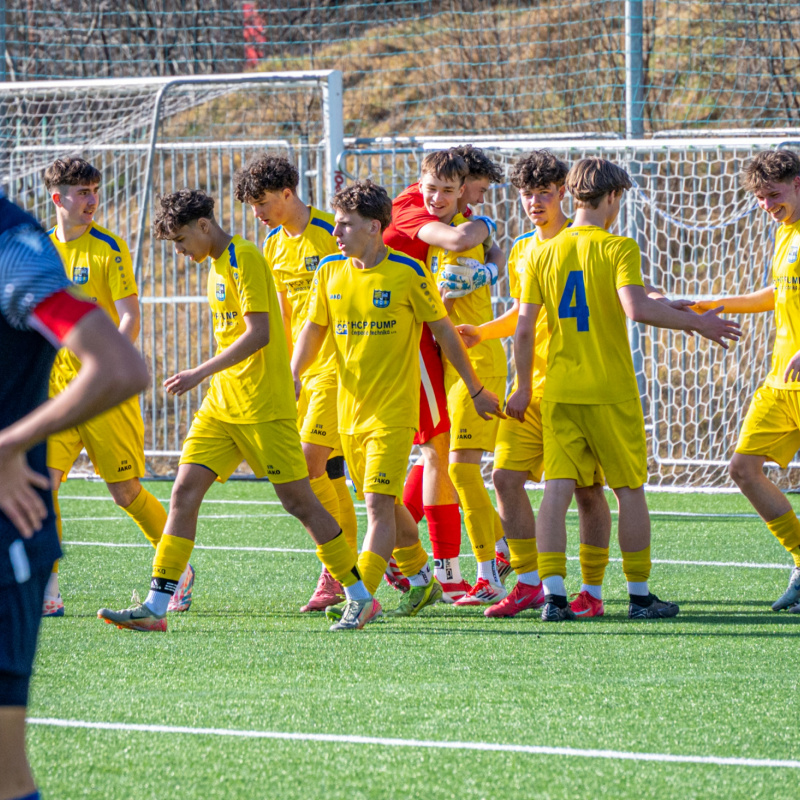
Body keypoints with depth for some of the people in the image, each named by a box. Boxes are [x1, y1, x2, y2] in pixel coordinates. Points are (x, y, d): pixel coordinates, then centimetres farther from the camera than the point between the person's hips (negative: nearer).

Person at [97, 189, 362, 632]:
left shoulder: (245, 259, -13)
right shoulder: (219, 265, 16)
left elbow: (259, 333, -21)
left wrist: (200, 373, -22)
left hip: (263, 407, -9)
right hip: (221, 405, 9)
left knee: (298, 499, -4)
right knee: (185, 490, -2)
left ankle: (360, 596, 8)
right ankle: (156, 607, -6)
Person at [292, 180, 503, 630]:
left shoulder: (408, 273, -10)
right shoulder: (330, 272, 3)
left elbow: (445, 331, -2)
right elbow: (314, 329, 13)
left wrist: (476, 390, 4)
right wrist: (294, 377, -4)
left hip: (394, 409, -6)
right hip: (350, 407, 6)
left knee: (378, 502, -15)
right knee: (384, 503, 16)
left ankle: (363, 599, -20)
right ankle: (421, 580, 36)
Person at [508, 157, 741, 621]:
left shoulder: (542, 254, 6)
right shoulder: (619, 248, -8)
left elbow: (524, 329, 5)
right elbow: (636, 308, -22)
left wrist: (524, 388, 16)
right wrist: (696, 323, -12)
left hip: (560, 392, 4)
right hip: (612, 392, -4)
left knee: (557, 491, 0)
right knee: (631, 491, 8)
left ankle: (553, 595, -10)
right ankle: (640, 596, 13)